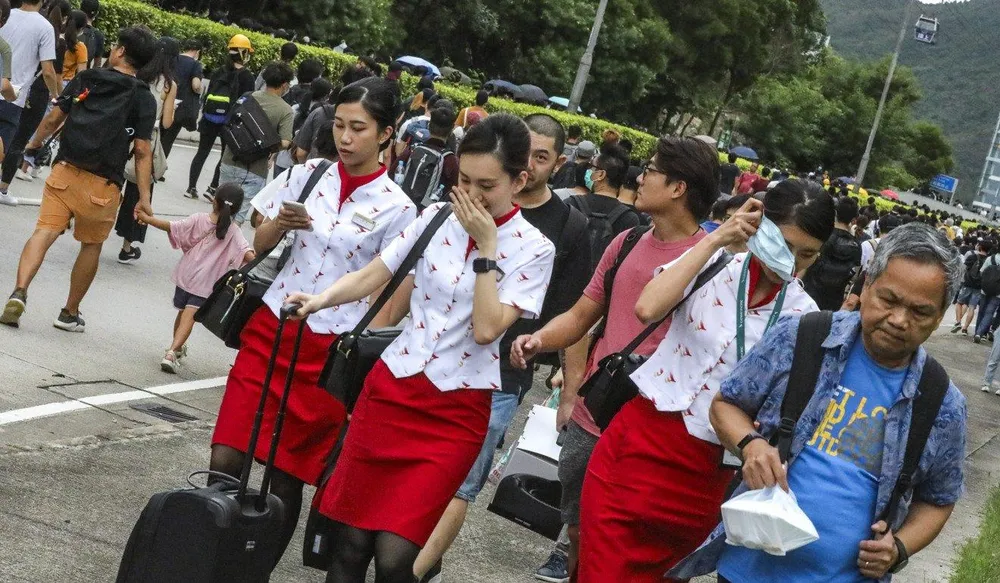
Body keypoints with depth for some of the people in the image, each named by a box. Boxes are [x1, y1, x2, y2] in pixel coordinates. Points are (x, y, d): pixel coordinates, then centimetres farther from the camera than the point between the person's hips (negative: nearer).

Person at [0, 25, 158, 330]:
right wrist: (144, 197, -3)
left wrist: (33, 145, 26)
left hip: (65, 170, 1)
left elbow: (53, 120, 9)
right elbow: (142, 150, -5)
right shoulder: (143, 98, 1)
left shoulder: (84, 79, 8)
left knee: (44, 232, -7)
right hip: (103, 184, -1)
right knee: (91, 246, 17)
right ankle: (70, 314, 24)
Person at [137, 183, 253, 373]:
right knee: (189, 317, -8)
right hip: (205, 285, -3)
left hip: (185, 276, 3)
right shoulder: (233, 232, -8)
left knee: (183, 312, 22)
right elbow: (248, 254, -21)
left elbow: (170, 227, -6)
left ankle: (177, 348, 42)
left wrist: (146, 218, 2)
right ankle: (172, 353, -27)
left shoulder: (199, 220, -4)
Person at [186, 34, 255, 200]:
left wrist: (204, 115, 17)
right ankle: (213, 188, 2)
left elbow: (207, 94, 11)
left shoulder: (219, 72, 8)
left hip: (210, 118, 4)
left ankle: (191, 187, 9)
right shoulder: (246, 76, -6)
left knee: (202, 152, 11)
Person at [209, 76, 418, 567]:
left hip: (329, 350, -3)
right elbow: (260, 244, 13)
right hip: (270, 329, 3)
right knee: (224, 461, -5)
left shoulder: (396, 208, -6)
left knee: (287, 474, 4)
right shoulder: (307, 176, 5)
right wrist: (279, 224, -8)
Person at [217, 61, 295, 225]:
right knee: (239, 215, 3)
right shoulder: (286, 111, -10)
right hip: (254, 171, -4)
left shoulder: (249, 97, 1)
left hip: (230, 162, 4)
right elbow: (284, 143, -16)